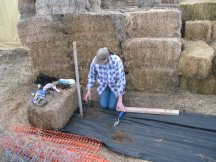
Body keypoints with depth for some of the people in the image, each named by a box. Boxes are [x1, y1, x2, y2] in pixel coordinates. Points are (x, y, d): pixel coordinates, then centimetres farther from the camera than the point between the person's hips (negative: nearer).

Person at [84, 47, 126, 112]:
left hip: (115, 86, -2)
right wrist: (88, 91, -9)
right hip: (104, 86, 3)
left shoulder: (116, 61, -35)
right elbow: (92, 76, -6)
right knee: (103, 105, -8)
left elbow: (121, 79, -32)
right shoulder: (95, 61, -25)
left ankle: (113, 96, 22)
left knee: (112, 106, -10)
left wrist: (120, 101, -34)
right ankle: (108, 94, 24)